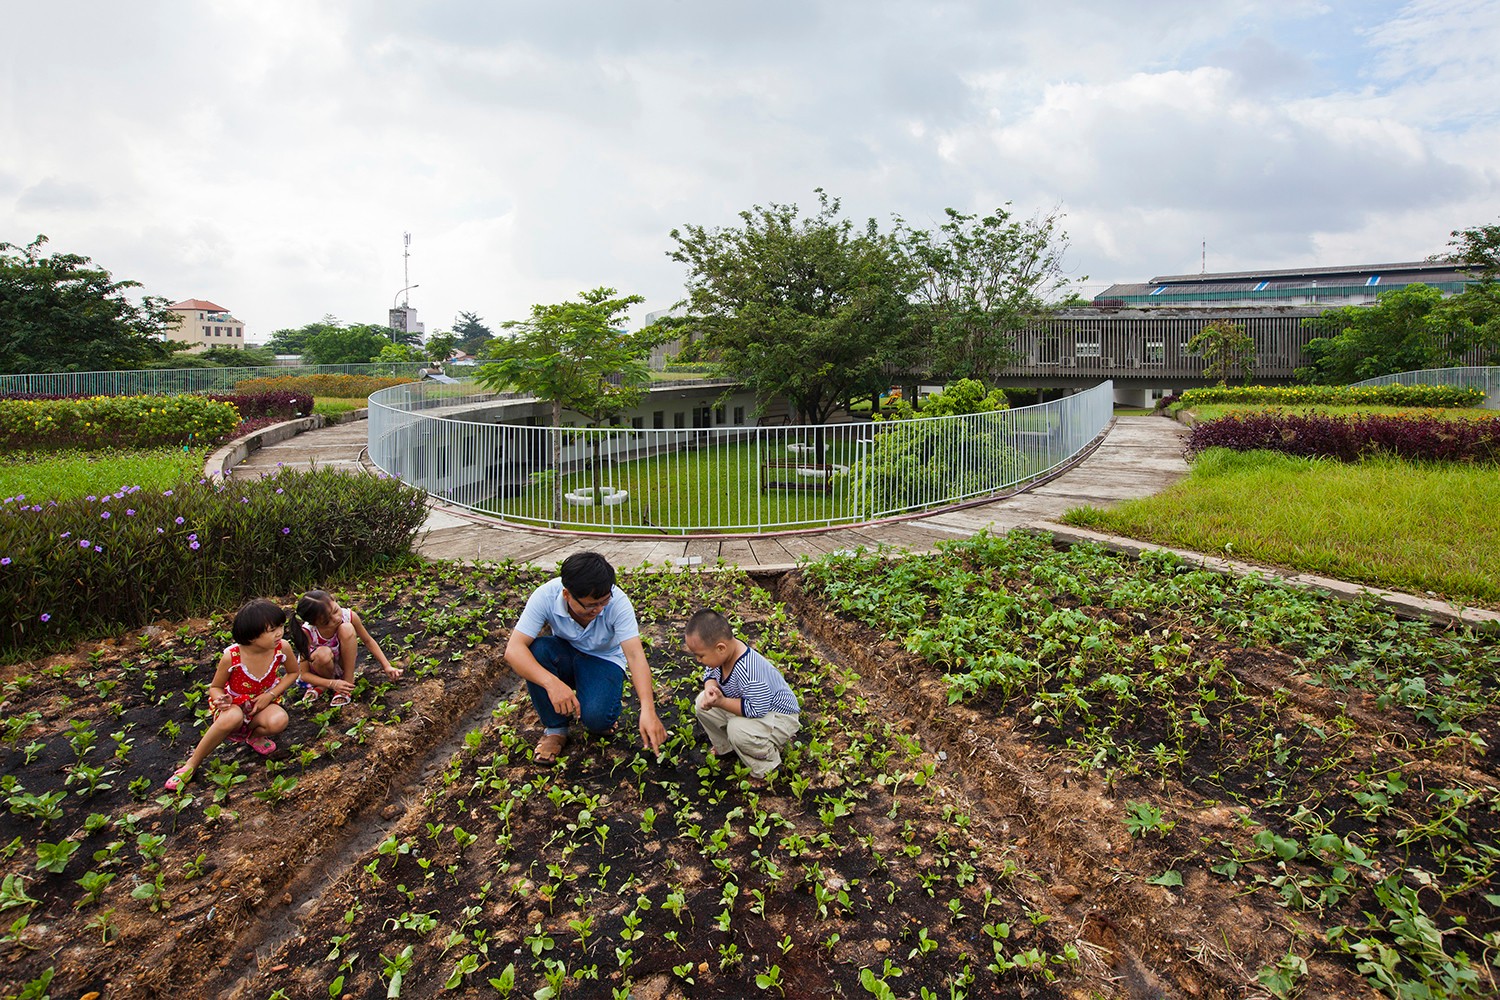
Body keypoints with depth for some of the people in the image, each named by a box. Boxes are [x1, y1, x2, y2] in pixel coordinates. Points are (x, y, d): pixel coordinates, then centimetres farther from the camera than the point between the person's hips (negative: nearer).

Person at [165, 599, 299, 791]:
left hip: (263, 703, 2)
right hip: (234, 704, -1)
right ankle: (191, 765, -16)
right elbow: (215, 687, -6)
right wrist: (221, 699, -30)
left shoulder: (282, 647, -21)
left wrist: (270, 695, -15)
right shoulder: (231, 656, -24)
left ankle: (253, 735, 3)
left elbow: (293, 672, -1)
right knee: (233, 718, -39)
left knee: (279, 721, -34)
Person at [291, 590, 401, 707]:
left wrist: (387, 666, -13)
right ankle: (323, 686, -3)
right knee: (323, 654, -37)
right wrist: (332, 684, -33)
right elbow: (304, 674, -19)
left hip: (344, 665, 1)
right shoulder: (307, 632, -28)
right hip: (323, 668, -1)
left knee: (347, 629, -28)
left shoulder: (349, 616, -25)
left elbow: (368, 641, -6)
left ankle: (348, 682, -15)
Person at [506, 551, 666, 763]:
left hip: (604, 660, -2)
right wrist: (551, 682, -48)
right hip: (565, 654, 2)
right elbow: (513, 649, -33)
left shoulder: (617, 601, -29)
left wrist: (648, 709, -48)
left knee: (596, 718, -31)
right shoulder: (546, 596, -28)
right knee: (536, 649, -32)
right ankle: (555, 729, -11)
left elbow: (635, 655, -35)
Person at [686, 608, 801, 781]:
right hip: (748, 705, 9)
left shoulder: (747, 671, -40)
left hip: (779, 717, -9)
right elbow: (710, 673, 4)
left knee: (737, 729, -35)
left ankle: (767, 766, -6)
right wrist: (710, 689, -18)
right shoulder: (721, 654, -15)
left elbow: (756, 710, -35)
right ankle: (726, 747, 17)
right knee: (702, 704, -1)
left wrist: (721, 702, -32)